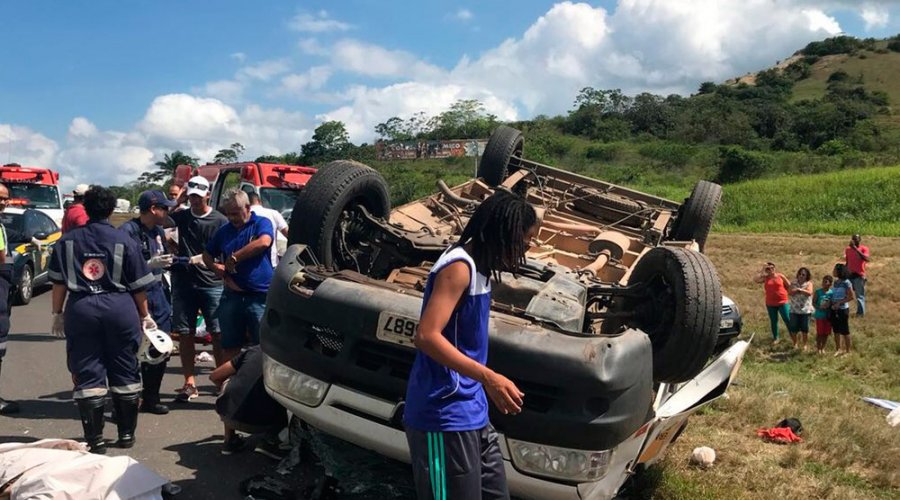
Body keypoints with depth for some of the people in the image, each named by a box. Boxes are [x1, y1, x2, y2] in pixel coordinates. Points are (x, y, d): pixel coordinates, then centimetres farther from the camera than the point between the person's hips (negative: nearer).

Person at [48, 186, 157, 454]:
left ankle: (95, 438, 8)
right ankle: (127, 433, 18)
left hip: (81, 309, 1)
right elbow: (138, 285, 2)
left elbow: (59, 281, 5)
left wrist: (57, 314, 13)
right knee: (124, 372, 10)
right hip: (120, 308, 0)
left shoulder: (67, 240, 5)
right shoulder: (124, 240, 0)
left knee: (87, 374, 6)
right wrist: (145, 315, 13)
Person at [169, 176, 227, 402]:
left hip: (212, 284, -3)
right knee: (185, 334, 5)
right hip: (183, 283, 3)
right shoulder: (182, 216, 9)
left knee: (217, 333, -2)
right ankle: (189, 384, 13)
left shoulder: (220, 221, -1)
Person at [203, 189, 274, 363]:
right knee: (230, 347, 12)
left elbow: (264, 242, -24)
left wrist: (234, 258, -17)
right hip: (232, 295, 5)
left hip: (260, 296, -5)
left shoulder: (262, 223, -2)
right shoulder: (224, 231, 13)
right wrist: (215, 267, -1)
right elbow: (207, 255, 23)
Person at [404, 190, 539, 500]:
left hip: (472, 415, 10)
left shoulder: (477, 266, 12)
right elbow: (426, 336, -26)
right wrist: (487, 377, -31)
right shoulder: (459, 267, -16)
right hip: (444, 419, -10)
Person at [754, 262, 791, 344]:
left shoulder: (780, 276, -1)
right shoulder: (765, 278, 1)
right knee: (773, 321, 9)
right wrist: (762, 271, -11)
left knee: (787, 320, -1)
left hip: (782, 302, -2)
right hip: (770, 304, 2)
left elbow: (789, 286, 6)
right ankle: (776, 338, 18)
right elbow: (755, 279, -15)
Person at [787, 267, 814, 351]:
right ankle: (795, 344, 21)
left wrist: (800, 289, -20)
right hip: (794, 310, 2)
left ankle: (804, 345, 19)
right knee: (793, 329, 4)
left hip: (806, 310, -2)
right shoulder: (793, 283, 5)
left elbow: (809, 293, -19)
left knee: (805, 329, 4)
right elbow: (789, 292, -7)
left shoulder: (809, 283, -2)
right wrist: (797, 290, -20)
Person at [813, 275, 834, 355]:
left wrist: (829, 306, -17)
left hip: (828, 315, 2)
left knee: (826, 333, 8)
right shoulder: (818, 292, -4)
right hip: (820, 315, -2)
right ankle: (818, 348, 17)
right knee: (819, 333, 2)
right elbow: (813, 302, -3)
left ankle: (822, 348, 23)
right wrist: (819, 307, -19)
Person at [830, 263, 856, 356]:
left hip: (843, 309, -7)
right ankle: (839, 349, 22)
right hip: (834, 309, 7)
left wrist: (839, 302, -18)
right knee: (836, 331, 12)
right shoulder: (836, 281, 7)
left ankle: (847, 351, 14)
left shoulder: (846, 283, -13)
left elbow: (852, 297, -14)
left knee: (844, 331, 3)